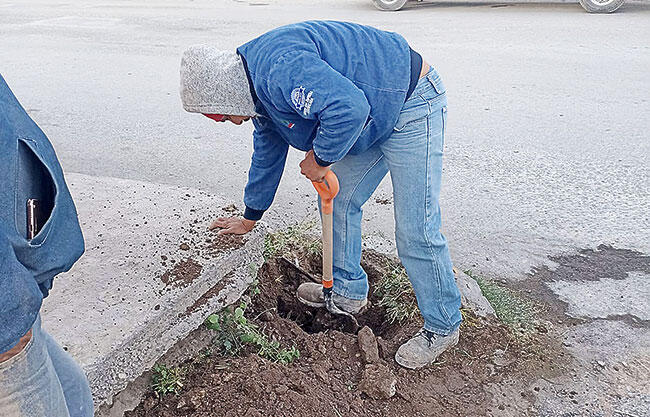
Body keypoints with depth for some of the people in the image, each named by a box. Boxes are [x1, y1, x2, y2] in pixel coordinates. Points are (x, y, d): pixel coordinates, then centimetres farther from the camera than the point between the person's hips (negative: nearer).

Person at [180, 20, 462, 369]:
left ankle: (442, 327, 12)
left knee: (416, 233, -7)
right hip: (373, 118, 10)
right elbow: (268, 152, 21)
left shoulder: (278, 66, -26)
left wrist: (320, 159, -20)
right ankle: (348, 291, 32)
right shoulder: (260, 90, 8)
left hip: (411, 105, -10)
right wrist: (249, 219, 30)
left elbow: (349, 107, -38)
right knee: (337, 200, 15)